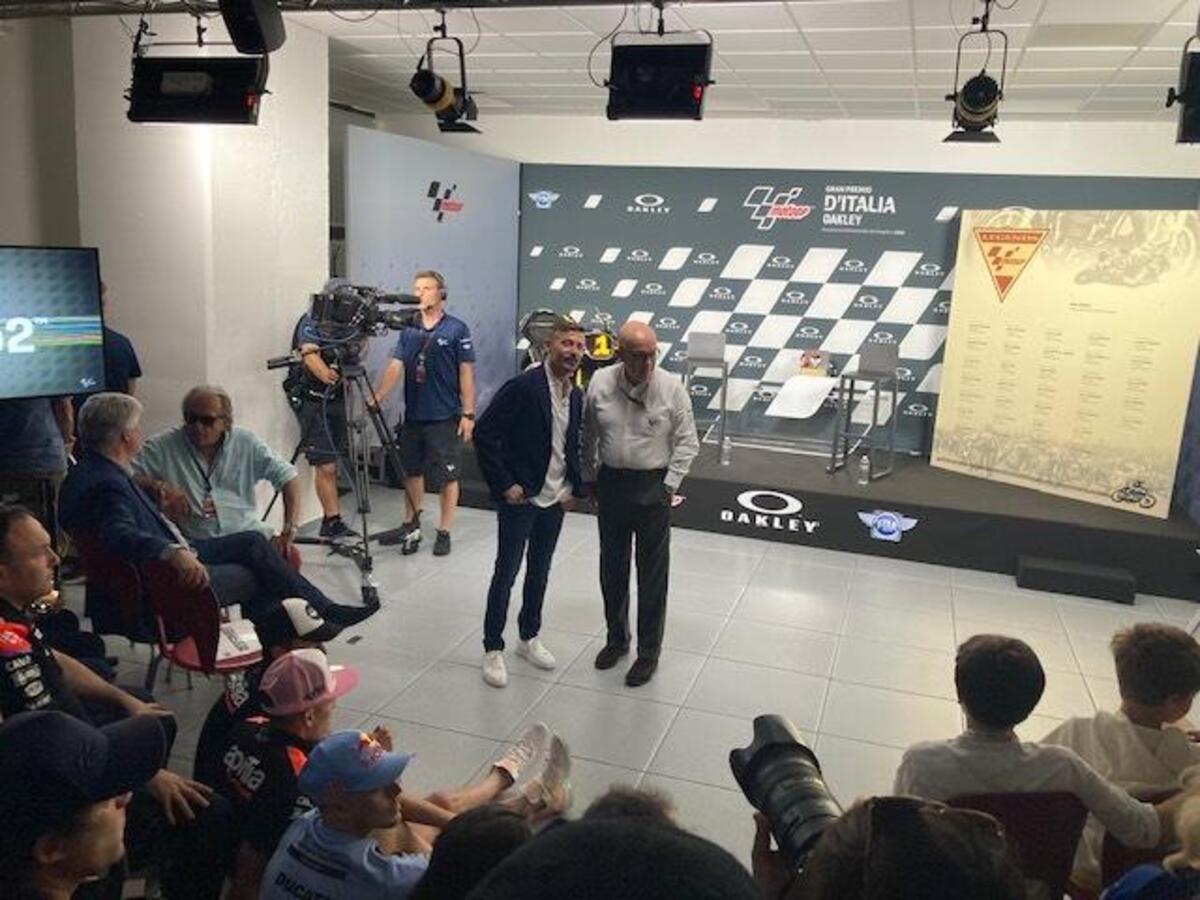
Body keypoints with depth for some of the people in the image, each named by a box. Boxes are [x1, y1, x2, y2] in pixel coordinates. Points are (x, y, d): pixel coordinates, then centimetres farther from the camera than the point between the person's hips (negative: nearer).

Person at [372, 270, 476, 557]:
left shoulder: (456, 329, -5)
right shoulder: (408, 330, 7)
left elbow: (466, 372, -6)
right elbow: (395, 366, -1)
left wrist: (468, 414, -10)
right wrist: (376, 398, -15)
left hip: (445, 418, -4)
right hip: (412, 416, 5)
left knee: (447, 475, 3)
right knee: (412, 471, 14)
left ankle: (444, 531, 14)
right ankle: (411, 527, 26)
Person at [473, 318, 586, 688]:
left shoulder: (577, 396, 5)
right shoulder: (523, 386, -16)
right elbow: (484, 434, -16)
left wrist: (574, 488, 7)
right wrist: (504, 485, -15)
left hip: (555, 500, 6)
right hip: (520, 498, -6)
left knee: (539, 573, 16)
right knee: (506, 573, 3)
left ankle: (529, 638, 32)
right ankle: (493, 649, 15)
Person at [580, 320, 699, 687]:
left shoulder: (672, 388, -12)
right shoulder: (600, 383, -5)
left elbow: (687, 442, -4)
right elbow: (587, 435, 6)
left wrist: (669, 485, -8)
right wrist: (589, 478, 8)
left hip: (653, 487, -3)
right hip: (610, 484, 3)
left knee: (652, 573, 5)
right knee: (612, 566, 16)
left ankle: (649, 652, 22)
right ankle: (616, 638, 37)